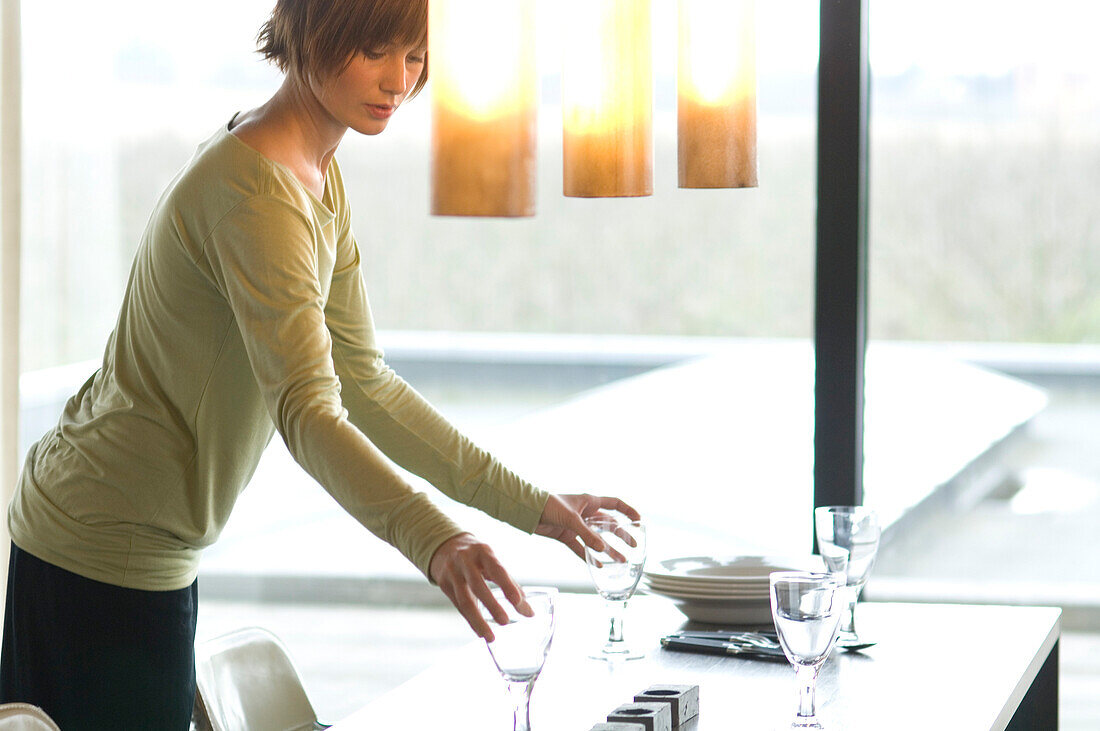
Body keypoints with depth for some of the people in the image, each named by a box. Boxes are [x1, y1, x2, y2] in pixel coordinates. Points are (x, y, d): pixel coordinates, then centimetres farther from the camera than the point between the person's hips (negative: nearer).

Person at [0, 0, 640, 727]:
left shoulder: (318, 179, 8)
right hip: (104, 555, -10)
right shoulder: (256, 189, -23)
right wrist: (434, 543, -47)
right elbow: (306, 410, -33)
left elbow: (361, 380, 11)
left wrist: (531, 505, 6)